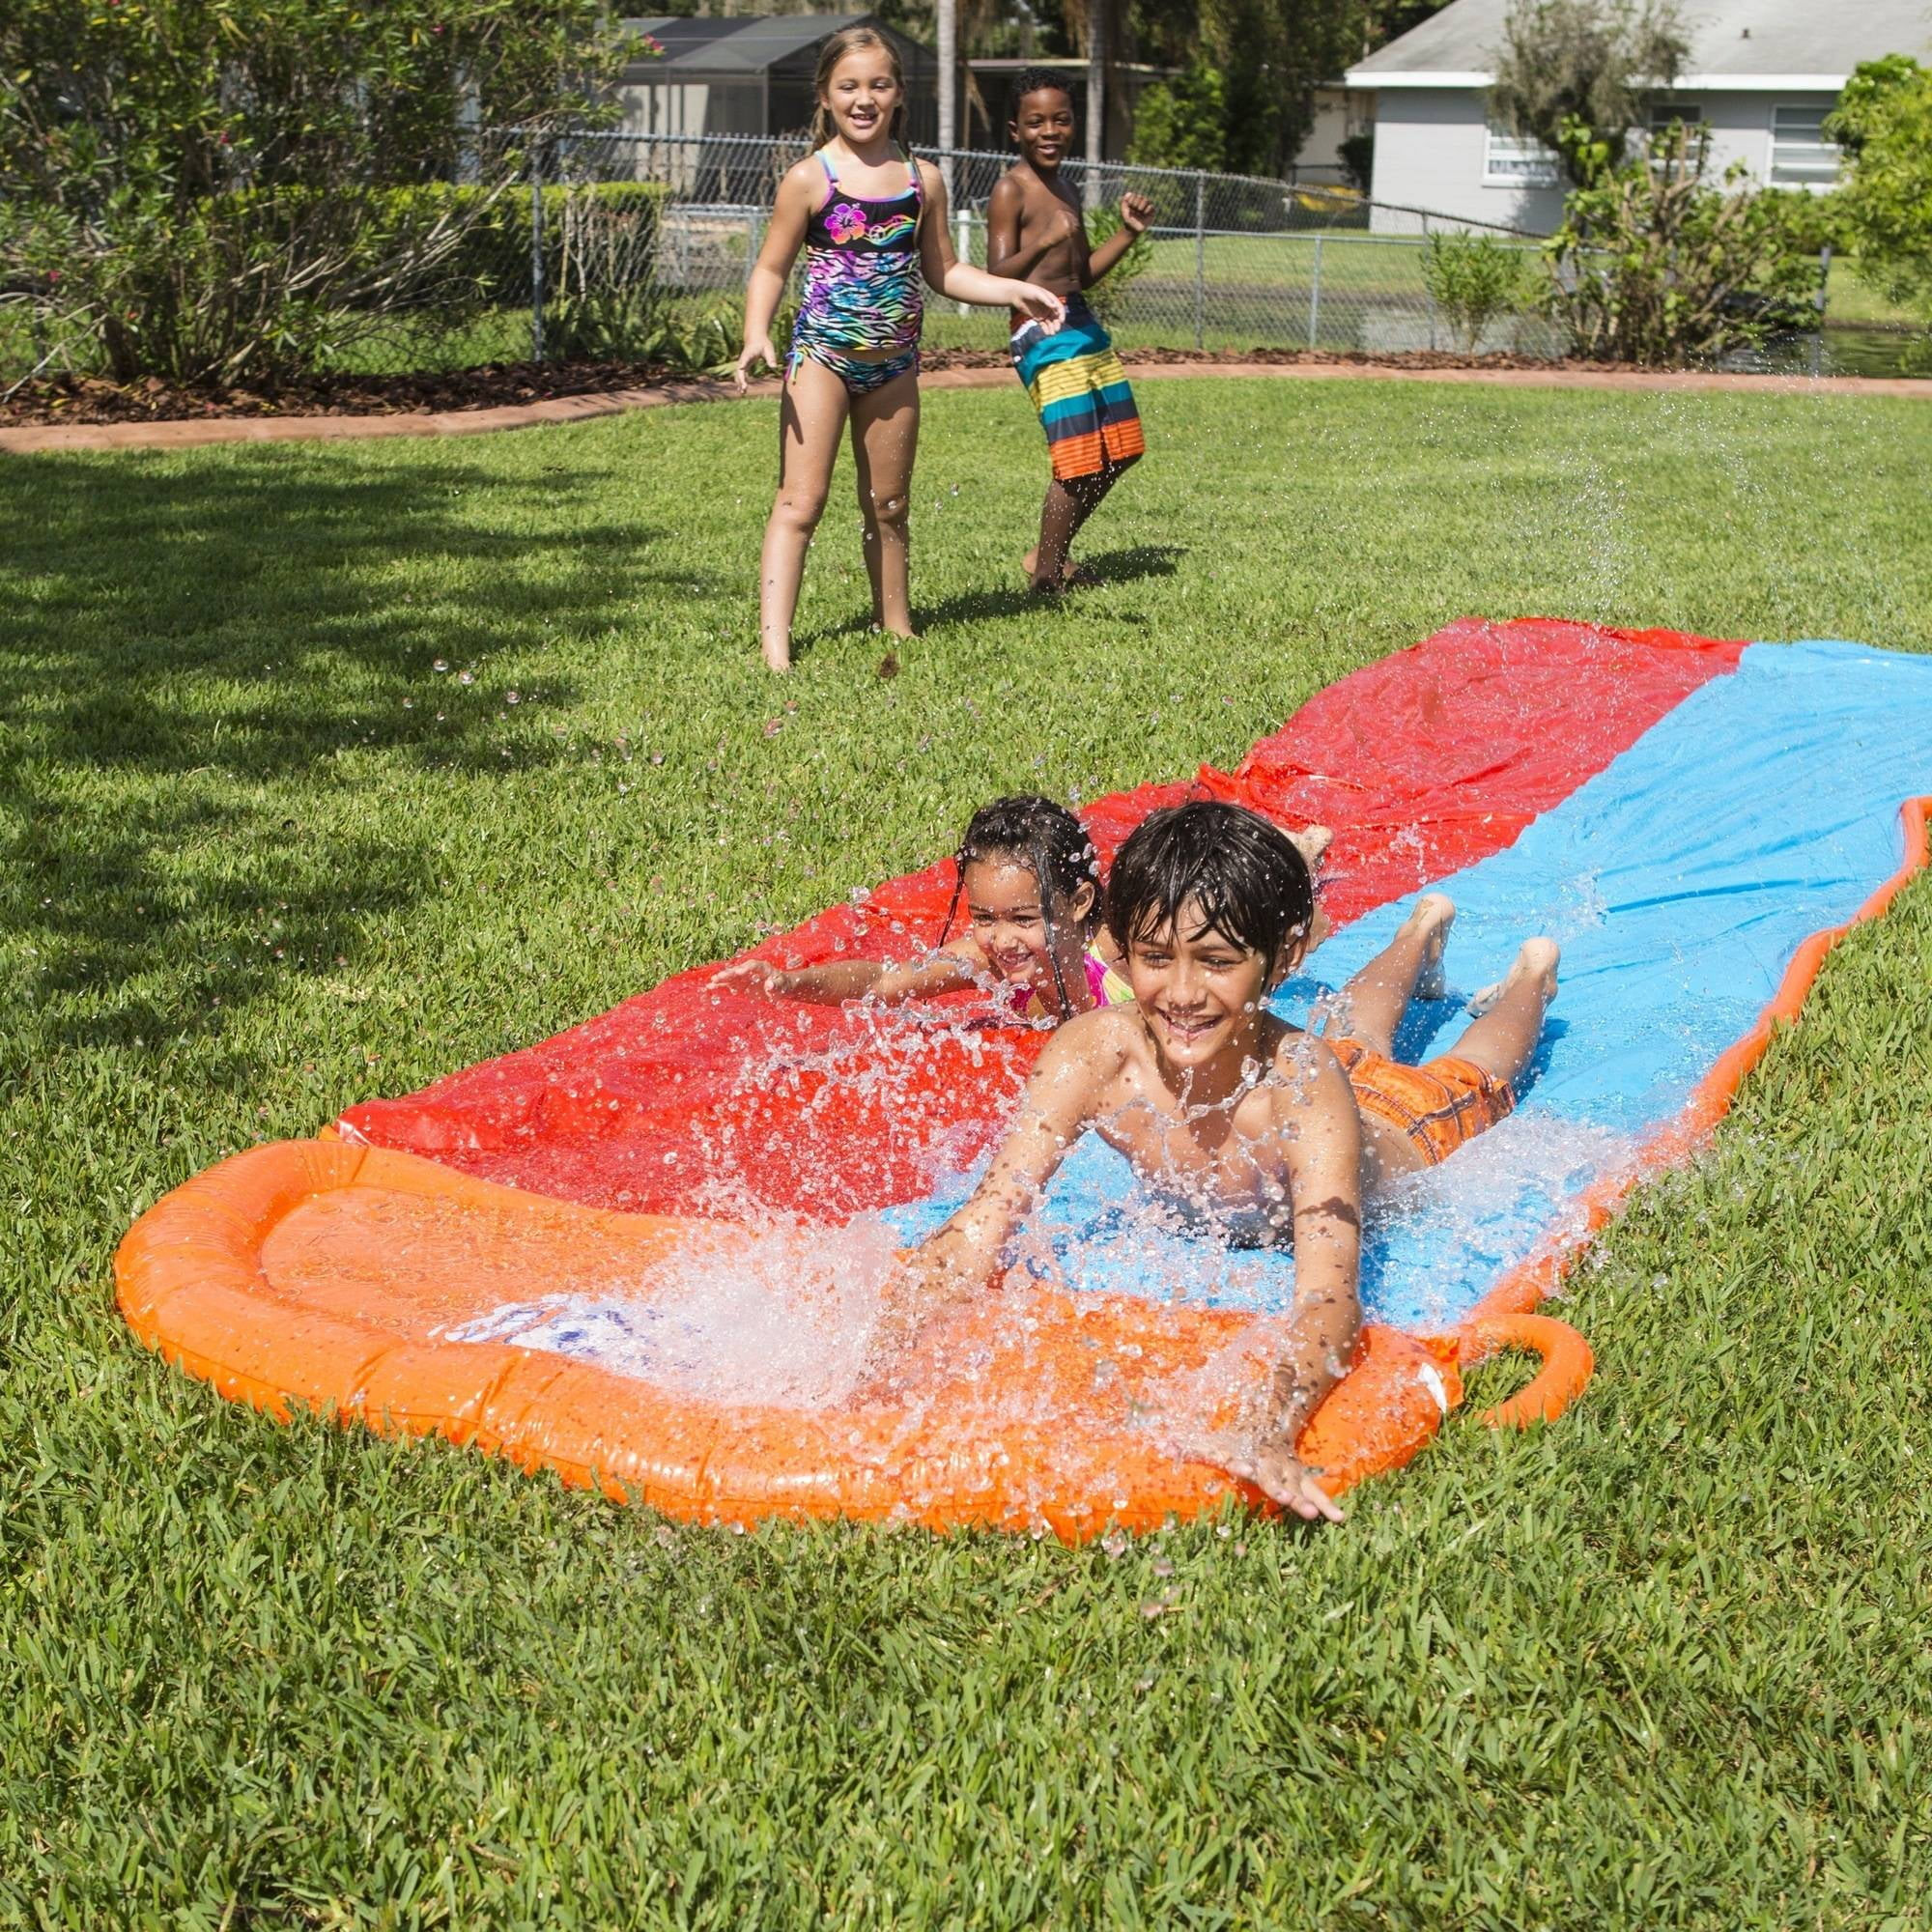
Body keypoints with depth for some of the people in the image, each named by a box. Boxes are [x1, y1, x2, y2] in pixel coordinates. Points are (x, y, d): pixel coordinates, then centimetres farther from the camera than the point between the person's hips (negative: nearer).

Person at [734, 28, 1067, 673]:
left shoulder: (923, 181, 5)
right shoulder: (810, 179, -6)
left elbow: (942, 271, 14)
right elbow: (771, 269, -3)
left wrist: (1015, 290, 2)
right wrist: (756, 335, -20)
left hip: (894, 363, 4)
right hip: (822, 354, -4)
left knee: (888, 507, 15)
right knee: (801, 501, -11)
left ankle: (895, 627, 29)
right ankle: (774, 644, -15)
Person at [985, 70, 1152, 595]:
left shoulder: (1065, 191, 17)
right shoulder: (1011, 190, -9)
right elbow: (996, 279, -18)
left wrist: (1128, 232, 11)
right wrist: (1043, 244, -34)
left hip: (1083, 325, 9)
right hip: (1042, 332, -9)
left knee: (1117, 450, 13)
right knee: (1080, 461, -11)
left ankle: (1049, 553, 26)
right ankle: (1047, 573, 5)